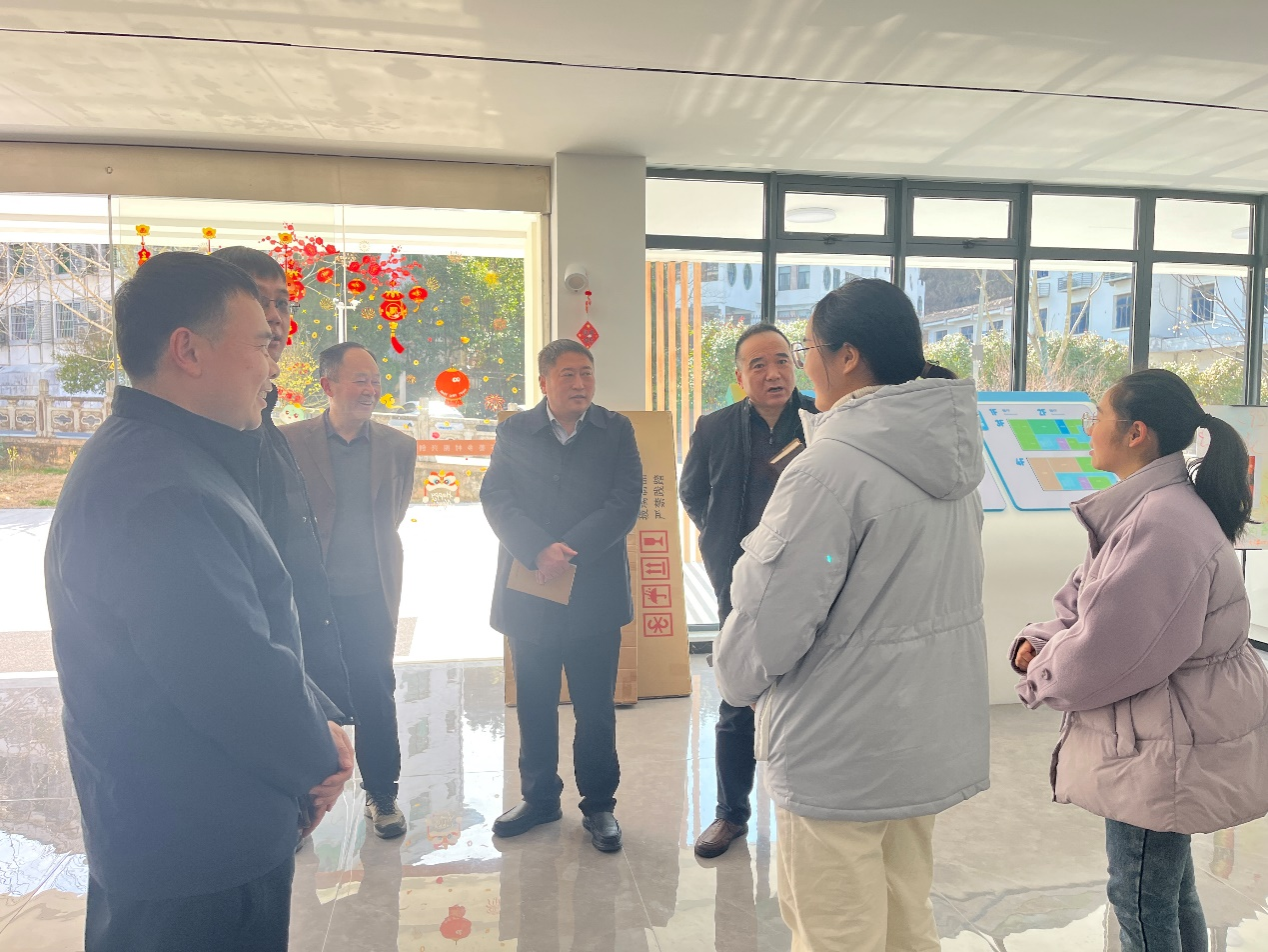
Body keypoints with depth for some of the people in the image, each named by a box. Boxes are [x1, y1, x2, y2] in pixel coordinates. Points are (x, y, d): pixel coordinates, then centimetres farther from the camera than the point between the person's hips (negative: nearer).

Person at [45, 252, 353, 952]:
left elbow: (241, 628, 8)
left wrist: (315, 721, 1)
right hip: (199, 853, -10)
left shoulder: (141, 457, 8)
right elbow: (241, 680, -30)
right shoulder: (162, 492, -29)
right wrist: (318, 758, -11)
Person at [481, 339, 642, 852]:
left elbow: (626, 501, -7)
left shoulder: (616, 430, 3)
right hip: (528, 591, 1)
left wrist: (570, 552, -17)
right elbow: (496, 498, -5)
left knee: (595, 707, 8)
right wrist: (539, 551, -20)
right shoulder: (514, 431, 5)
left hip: (595, 591, -1)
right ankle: (538, 796, 31)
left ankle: (599, 803, 25)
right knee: (534, 704, 13)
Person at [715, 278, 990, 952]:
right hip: (931, 742, 9)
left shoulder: (829, 468, -23)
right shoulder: (952, 459, 4)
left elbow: (772, 614, -21)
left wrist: (736, 677, 0)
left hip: (841, 757, -8)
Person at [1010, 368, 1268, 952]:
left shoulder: (1162, 524, -28)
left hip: (1167, 750, -10)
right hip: (1164, 737, 10)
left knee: (1142, 902, 7)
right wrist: (1039, 640, -6)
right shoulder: (1143, 508, 8)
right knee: (1168, 889, 25)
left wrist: (1042, 674, -8)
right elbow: (1084, 603, 12)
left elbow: (1104, 654, -26)